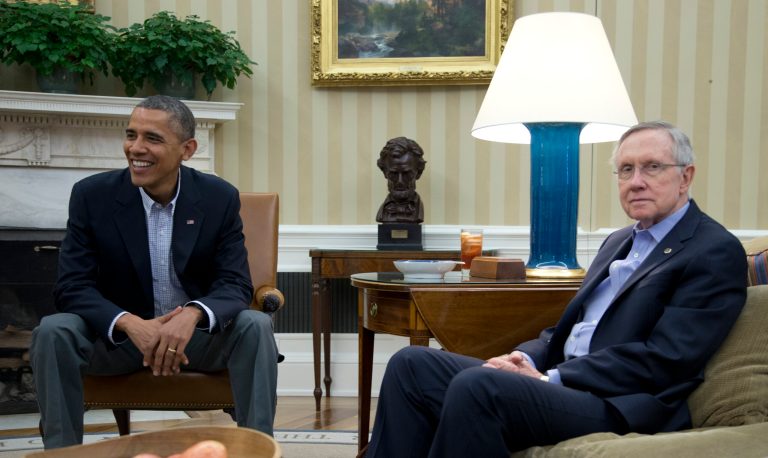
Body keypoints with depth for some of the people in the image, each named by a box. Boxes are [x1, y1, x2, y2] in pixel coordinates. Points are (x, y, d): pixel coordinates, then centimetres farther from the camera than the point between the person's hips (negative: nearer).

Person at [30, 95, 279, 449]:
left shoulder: (220, 198, -9)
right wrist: (130, 324, -33)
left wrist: (193, 314, -36)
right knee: (52, 331, -26)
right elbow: (72, 287, -13)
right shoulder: (92, 195, -9)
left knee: (256, 326, -28)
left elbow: (235, 284, -12)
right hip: (117, 336, 0)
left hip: (198, 334, 0)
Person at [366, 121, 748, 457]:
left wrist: (550, 378, -16)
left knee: (476, 385, -32)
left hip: (619, 405, -8)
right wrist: (526, 358, -1)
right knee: (412, 363, -6)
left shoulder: (716, 252, -4)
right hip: (563, 381, 8)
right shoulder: (620, 241, 21)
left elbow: (665, 359, -15)